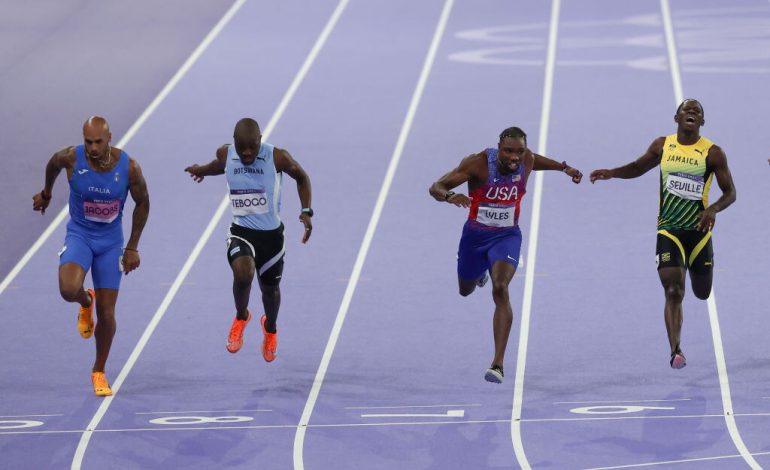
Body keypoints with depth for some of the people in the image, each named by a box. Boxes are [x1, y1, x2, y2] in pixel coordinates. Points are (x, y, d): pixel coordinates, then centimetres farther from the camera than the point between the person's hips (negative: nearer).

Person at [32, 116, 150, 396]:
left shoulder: (129, 167, -19)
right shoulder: (71, 158, -19)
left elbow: (142, 204, -2)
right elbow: (52, 164, 7)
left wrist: (132, 247, 1)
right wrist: (46, 193, 24)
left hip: (111, 242, 1)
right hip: (79, 235, -1)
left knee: (106, 313, 2)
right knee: (69, 289, -29)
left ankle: (99, 372, 24)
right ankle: (85, 303, 10)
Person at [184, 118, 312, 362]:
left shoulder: (277, 157, -17)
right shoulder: (225, 155, -9)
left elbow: (301, 177, 1)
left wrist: (306, 211, -7)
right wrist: (203, 170, 14)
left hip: (271, 232, 0)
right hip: (241, 230, 0)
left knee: (270, 287, 17)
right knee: (243, 272, -30)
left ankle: (270, 329, 51)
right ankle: (241, 317, 2)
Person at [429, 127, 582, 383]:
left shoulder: (527, 160, -14)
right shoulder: (478, 163, -25)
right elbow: (435, 188, -26)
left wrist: (564, 167, 23)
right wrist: (450, 196, -48)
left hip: (507, 236, 0)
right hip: (475, 235, 0)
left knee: (500, 289, -25)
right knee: (466, 290, 24)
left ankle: (498, 363, -27)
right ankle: (481, 271, 66)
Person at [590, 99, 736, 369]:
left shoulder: (712, 153, -5)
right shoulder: (662, 146, 4)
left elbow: (730, 192, -3)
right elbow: (638, 168, 21)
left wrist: (713, 209, -23)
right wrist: (610, 173, 3)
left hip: (699, 230, 0)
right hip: (668, 231, 0)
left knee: (702, 293, 15)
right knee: (673, 292, -14)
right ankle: (675, 351, -15)